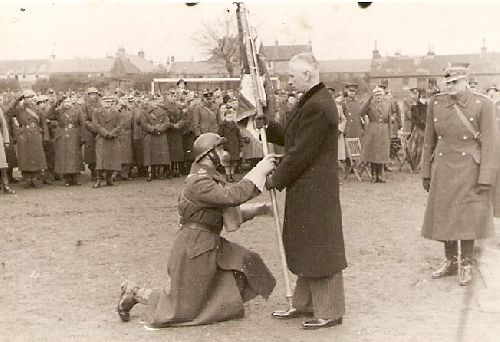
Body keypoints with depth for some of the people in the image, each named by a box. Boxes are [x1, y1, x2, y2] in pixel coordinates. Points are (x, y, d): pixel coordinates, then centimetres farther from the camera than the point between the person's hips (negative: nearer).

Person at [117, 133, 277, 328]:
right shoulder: (198, 182, -22)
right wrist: (260, 171, -30)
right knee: (183, 309, 0)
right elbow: (232, 196, -34)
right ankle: (135, 293, 16)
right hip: (194, 248, -9)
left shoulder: (212, 178, 11)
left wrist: (258, 210, 6)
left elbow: (230, 210, 16)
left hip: (211, 245, 9)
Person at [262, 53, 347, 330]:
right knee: (307, 248, 17)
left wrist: (276, 179, -11)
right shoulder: (313, 101, 13)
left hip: (313, 190, -11)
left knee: (319, 249, -1)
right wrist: (267, 127, 5)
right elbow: (293, 139, 16)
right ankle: (304, 304, 29)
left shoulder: (317, 106, -21)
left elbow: (301, 153, -21)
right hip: (307, 189, 11)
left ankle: (330, 312, 9)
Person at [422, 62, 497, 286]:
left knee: (467, 219, 4)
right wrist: (426, 173, 7)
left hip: (469, 171, -3)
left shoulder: (482, 104, -10)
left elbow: (489, 144, -10)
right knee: (445, 218, 11)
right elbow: (429, 141, 7)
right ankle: (450, 263, 27)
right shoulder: (436, 103, 0)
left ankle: (466, 266, 19)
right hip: (443, 170, 4)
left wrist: (486, 179, -14)